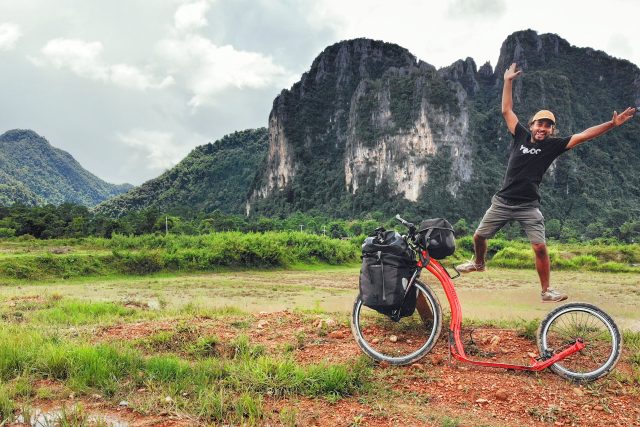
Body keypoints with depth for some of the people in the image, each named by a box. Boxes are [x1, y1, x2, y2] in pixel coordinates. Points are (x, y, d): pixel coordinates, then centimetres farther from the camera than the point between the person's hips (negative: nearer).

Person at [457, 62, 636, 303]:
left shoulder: (553, 145, 0)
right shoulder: (521, 135, 4)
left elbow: (583, 136, -7)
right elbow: (506, 110, 8)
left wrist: (612, 124, -15)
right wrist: (508, 81, 7)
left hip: (528, 206, -2)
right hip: (502, 201, 2)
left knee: (540, 247, -10)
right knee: (478, 236, 8)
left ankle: (546, 291, 4)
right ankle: (478, 263, 39)